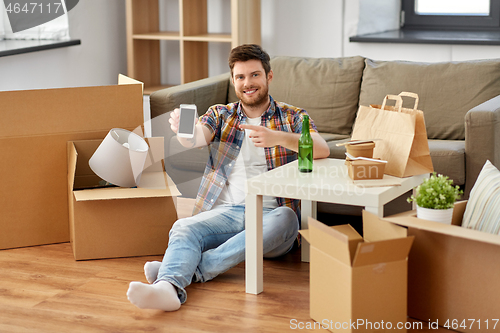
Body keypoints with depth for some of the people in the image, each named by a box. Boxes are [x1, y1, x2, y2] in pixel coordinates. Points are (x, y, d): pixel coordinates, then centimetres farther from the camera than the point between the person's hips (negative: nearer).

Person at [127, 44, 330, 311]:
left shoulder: (292, 117, 13)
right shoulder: (220, 115, 18)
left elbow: (322, 150, -6)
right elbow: (195, 138, -3)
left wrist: (278, 138, -25)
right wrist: (182, 130, -30)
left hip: (270, 213, -1)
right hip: (226, 211, 2)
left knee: (284, 219, -37)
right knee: (184, 227, -28)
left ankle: (194, 269, -39)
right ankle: (169, 286, -57)